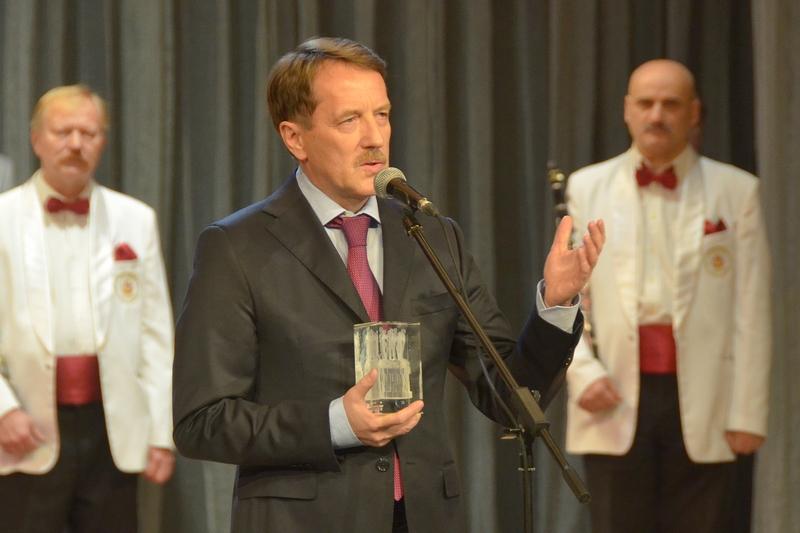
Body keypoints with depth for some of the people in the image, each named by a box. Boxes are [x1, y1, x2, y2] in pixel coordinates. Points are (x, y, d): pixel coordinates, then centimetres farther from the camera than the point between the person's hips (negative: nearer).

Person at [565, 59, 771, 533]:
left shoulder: (736, 192, 4)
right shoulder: (587, 188, 8)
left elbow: (751, 314, 1)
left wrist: (748, 413, -4)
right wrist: (582, 372, -8)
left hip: (702, 406, -1)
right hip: (616, 403, 1)